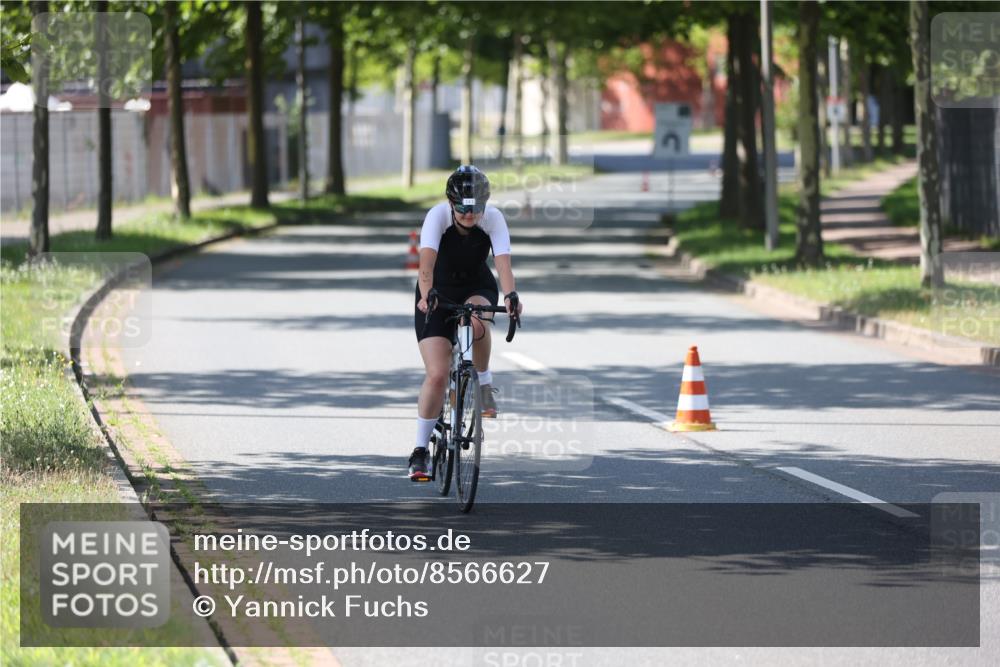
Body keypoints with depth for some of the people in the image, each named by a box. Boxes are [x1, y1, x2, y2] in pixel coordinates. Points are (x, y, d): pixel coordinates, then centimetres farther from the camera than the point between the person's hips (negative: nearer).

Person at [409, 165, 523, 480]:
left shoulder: (493, 218, -21)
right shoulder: (438, 215, -25)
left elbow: (503, 261, -33)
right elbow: (426, 262, -38)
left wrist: (510, 295, -52)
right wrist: (427, 296, -57)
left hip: (477, 287, 1)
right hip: (438, 291, -1)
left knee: (476, 322, -37)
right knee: (437, 374, -14)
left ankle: (484, 383, -10)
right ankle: (420, 450, -2)